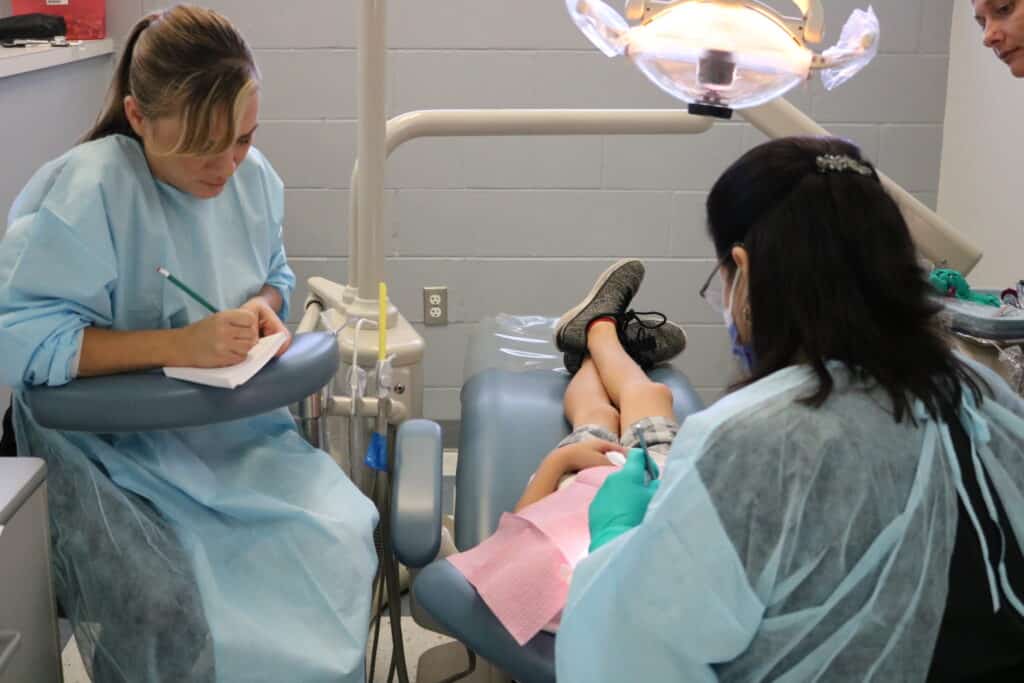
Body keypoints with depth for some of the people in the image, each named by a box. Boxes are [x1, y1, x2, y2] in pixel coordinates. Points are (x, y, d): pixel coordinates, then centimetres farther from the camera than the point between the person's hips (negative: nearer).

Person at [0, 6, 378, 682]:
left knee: (338, 542, -17)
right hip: (110, 443, -5)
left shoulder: (253, 175, 0)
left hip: (235, 427, 6)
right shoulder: (85, 193, -21)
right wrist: (180, 346, -29)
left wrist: (264, 306, -8)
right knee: (169, 602, -30)